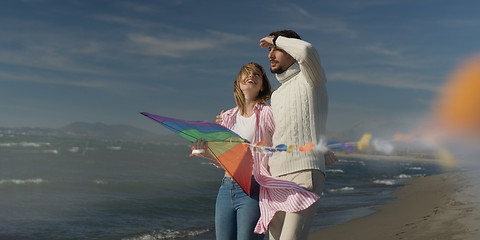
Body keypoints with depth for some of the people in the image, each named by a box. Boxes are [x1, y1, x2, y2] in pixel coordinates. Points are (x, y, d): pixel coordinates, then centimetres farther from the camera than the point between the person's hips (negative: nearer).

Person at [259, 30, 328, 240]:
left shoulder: (310, 80, 4)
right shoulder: (275, 96, 27)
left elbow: (307, 51, -21)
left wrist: (277, 39, -2)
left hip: (305, 175, -8)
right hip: (276, 179, 8)